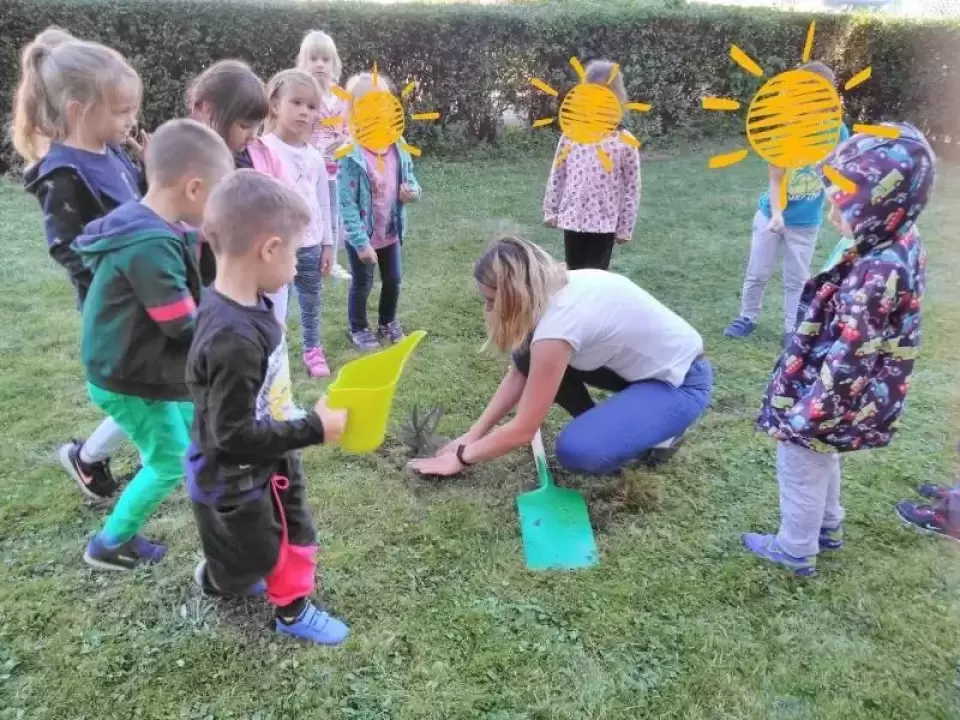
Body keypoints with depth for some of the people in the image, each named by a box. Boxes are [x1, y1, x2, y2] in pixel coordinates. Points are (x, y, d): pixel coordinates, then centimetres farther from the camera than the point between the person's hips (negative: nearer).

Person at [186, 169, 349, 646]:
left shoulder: (246, 304, -8)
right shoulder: (233, 339, -38)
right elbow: (233, 437, -32)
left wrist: (302, 423, 12)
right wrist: (314, 428, -25)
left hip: (267, 461, 8)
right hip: (232, 481, -8)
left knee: (294, 535, 23)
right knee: (253, 556, 20)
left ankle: (292, 610, 45)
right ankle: (214, 579, 52)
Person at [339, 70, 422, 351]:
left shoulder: (399, 149, -7)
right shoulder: (352, 156, -23)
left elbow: (411, 181, 8)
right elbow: (347, 204, -22)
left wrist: (413, 192, -17)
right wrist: (361, 242, -23)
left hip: (391, 231, 5)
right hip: (362, 235, -5)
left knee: (393, 280, 20)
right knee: (362, 284, 13)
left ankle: (388, 322, 45)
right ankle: (359, 329, 35)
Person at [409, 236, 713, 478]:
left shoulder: (558, 323, -31)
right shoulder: (558, 288, -6)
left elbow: (524, 429, -22)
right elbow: (519, 374, 4)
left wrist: (463, 457, -8)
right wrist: (473, 434, 1)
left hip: (682, 382, -8)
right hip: (640, 360, 8)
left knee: (578, 452, -27)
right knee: (529, 357, -3)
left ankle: (657, 432, 2)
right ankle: (601, 424, 13)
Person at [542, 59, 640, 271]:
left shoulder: (625, 141, -8)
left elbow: (631, 187, -5)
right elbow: (557, 175, 6)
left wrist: (625, 227, -4)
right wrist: (550, 210, 7)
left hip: (605, 222, -2)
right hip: (572, 218, 3)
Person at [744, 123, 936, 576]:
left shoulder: (873, 275, -34)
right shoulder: (904, 245, -4)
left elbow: (847, 362, -31)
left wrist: (800, 416, -24)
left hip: (832, 398, -9)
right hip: (862, 395, 9)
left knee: (800, 469, 13)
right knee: (822, 459, 30)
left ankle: (796, 550, 34)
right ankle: (828, 527, 51)